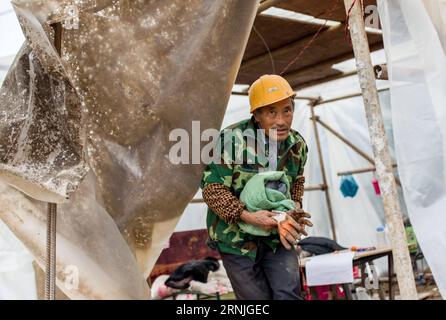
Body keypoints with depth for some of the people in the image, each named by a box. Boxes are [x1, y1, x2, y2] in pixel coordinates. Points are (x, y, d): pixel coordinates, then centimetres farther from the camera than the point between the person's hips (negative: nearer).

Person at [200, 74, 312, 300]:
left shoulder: (297, 144, -2)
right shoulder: (232, 140, -20)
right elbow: (212, 190, -18)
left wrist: (294, 209, -5)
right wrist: (249, 217, -26)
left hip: (277, 236, 4)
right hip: (236, 238, -3)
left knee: (289, 294, -8)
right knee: (257, 297, 6)